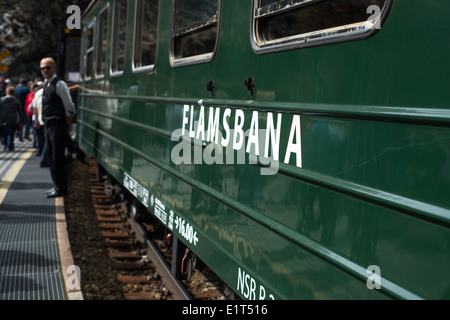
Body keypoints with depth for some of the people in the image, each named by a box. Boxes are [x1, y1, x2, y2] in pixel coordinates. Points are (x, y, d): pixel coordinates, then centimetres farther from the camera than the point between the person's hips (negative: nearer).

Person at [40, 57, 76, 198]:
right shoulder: (47, 84, 15)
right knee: (50, 156, 14)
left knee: (58, 157, -7)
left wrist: (68, 118, -1)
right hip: (48, 124, 9)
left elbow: (69, 105, -10)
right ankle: (57, 185, 23)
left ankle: (61, 188, -1)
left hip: (57, 124, -9)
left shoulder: (59, 84, -12)